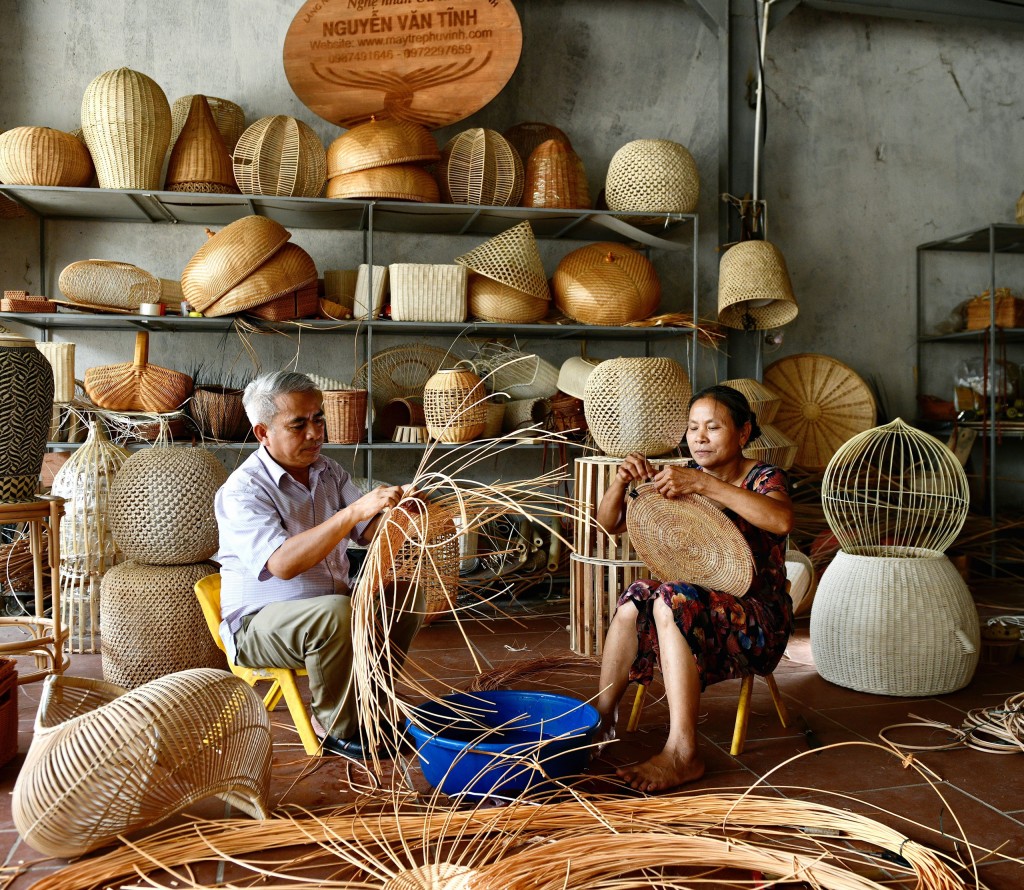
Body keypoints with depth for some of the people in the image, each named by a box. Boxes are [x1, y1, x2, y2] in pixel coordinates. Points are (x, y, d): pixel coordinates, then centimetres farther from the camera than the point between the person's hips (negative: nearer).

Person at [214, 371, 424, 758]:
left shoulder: (328, 472, 5)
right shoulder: (242, 490, -18)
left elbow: (370, 533, -3)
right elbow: (282, 563, -34)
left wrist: (396, 510, -27)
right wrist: (354, 511, -41)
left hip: (330, 608, 8)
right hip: (258, 624, -7)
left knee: (406, 596, -7)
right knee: (336, 612, -34)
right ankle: (337, 729, -13)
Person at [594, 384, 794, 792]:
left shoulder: (763, 478, -8)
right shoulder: (681, 478, 6)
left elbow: (782, 520, -34)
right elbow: (609, 524, 3)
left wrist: (703, 484, -39)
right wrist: (621, 482, -18)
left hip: (757, 621, -5)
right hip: (697, 606, 5)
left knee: (673, 599, -33)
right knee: (634, 601, -26)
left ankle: (682, 752, -33)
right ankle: (601, 719, -19)